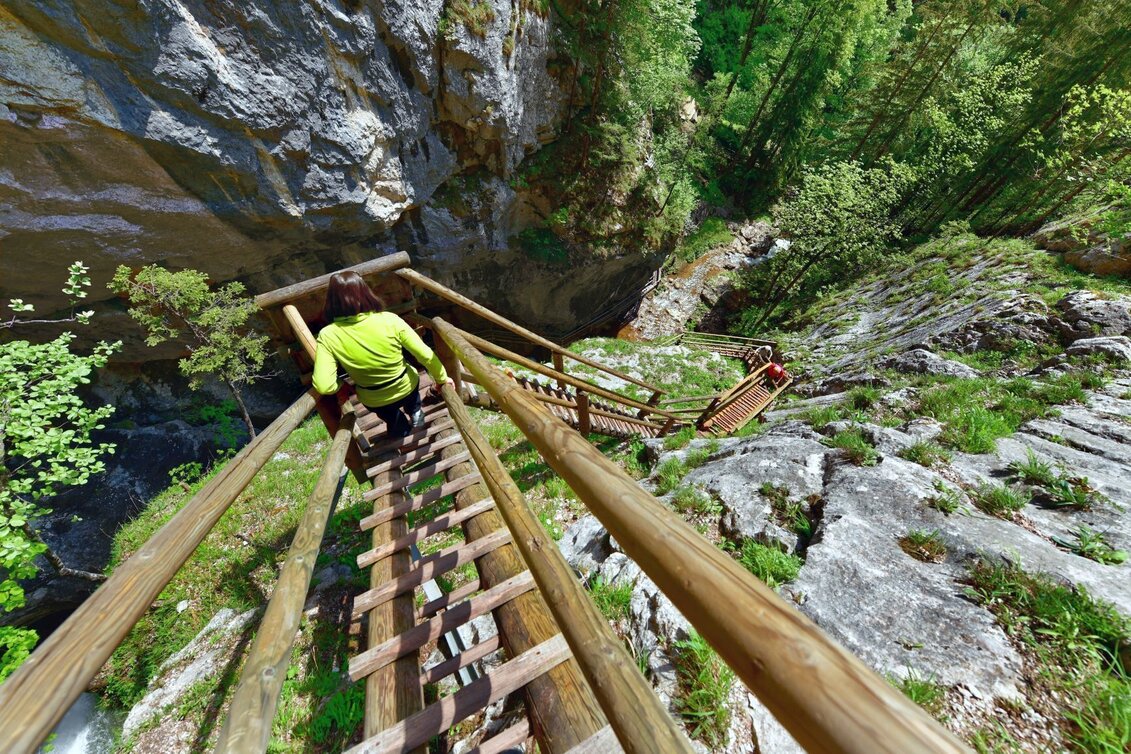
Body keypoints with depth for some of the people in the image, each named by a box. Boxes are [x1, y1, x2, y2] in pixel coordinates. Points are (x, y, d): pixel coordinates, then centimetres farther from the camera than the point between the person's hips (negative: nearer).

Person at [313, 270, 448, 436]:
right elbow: (426, 355, -20)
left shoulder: (328, 336, -22)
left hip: (374, 401, 1)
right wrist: (442, 378, -4)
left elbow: (324, 386, -27)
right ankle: (415, 413, 44)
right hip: (406, 388, -1)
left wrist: (342, 386, -4)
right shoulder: (389, 320, -24)